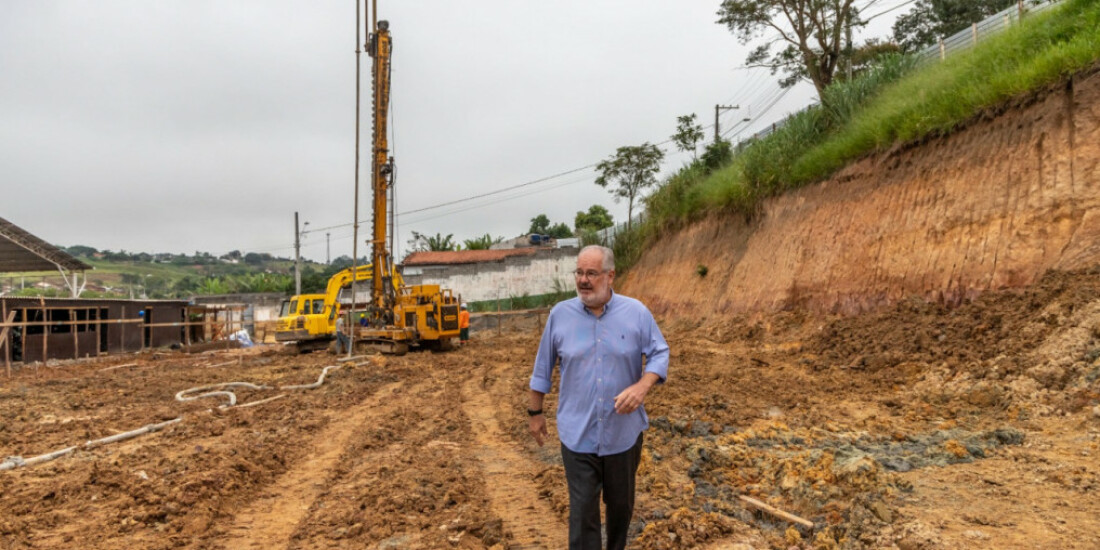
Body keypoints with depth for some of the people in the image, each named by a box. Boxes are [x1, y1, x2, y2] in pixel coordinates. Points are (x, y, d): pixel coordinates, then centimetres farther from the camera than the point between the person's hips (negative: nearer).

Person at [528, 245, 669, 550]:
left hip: (624, 432, 1)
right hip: (577, 435, -1)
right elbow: (543, 367, 3)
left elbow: (659, 354, -3)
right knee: (582, 512, 3)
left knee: (620, 504, 20)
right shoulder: (560, 314, -5)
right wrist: (535, 412, 8)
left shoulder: (637, 312, -7)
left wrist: (641, 387, -21)